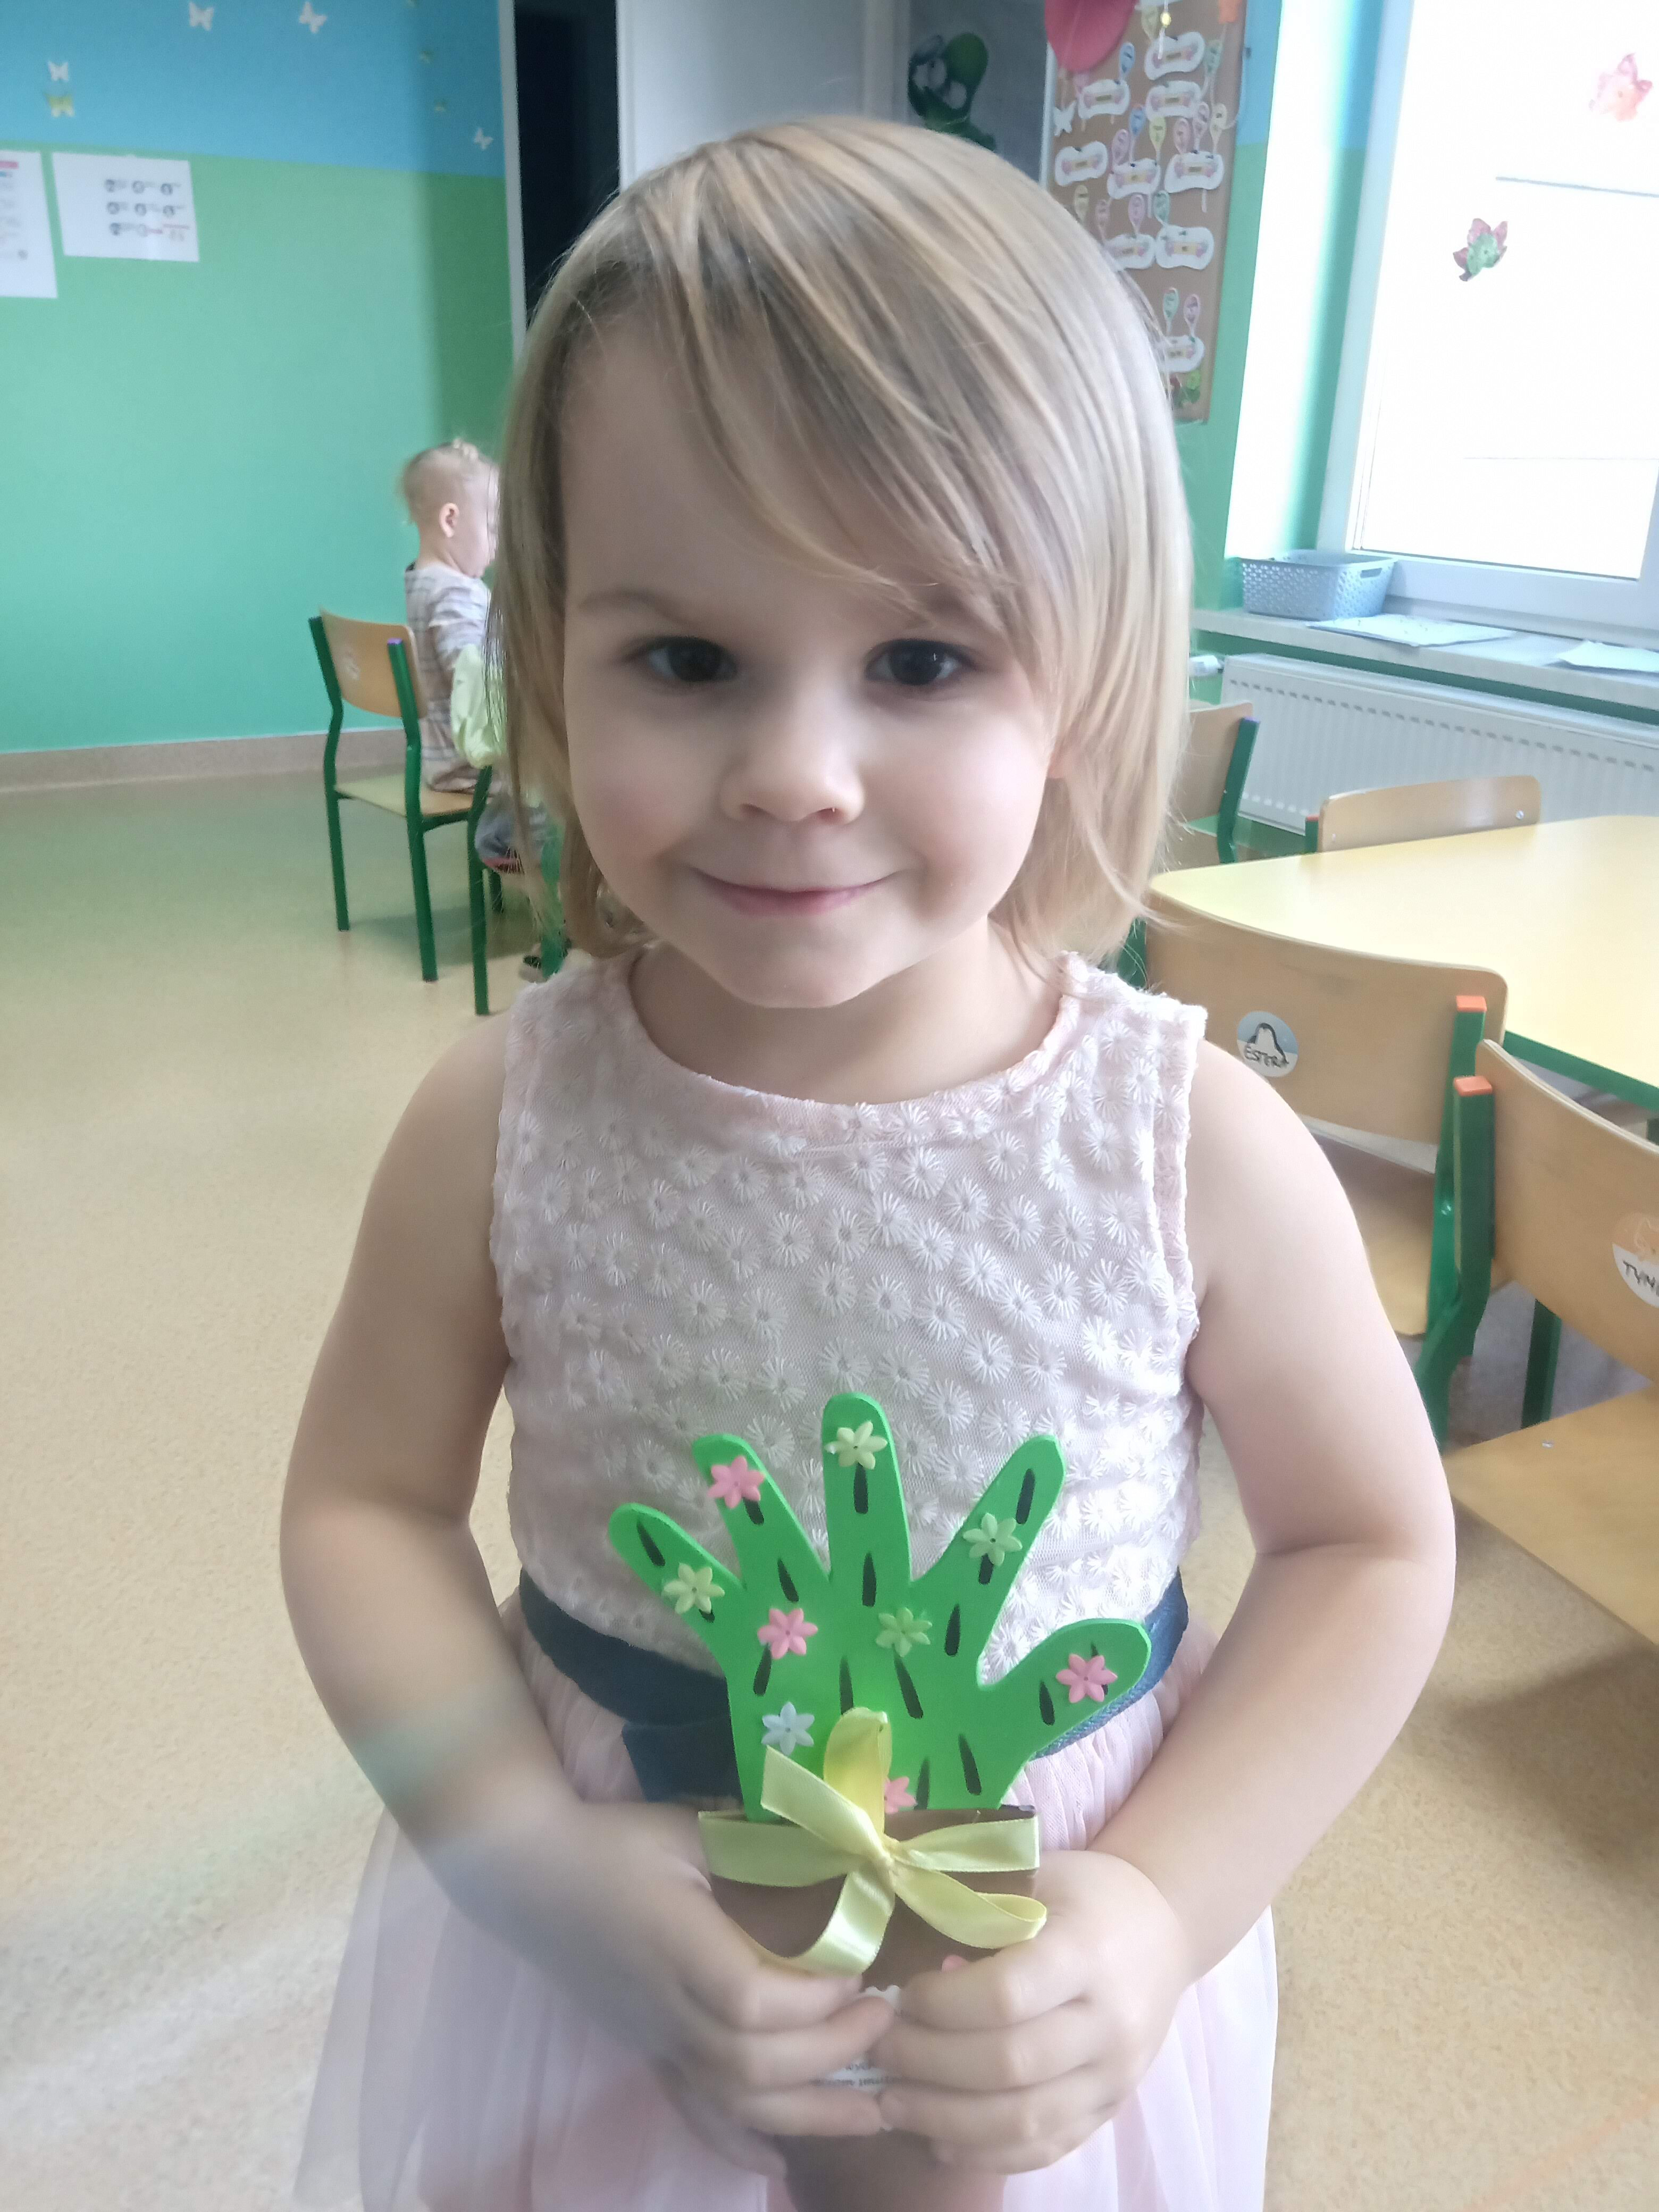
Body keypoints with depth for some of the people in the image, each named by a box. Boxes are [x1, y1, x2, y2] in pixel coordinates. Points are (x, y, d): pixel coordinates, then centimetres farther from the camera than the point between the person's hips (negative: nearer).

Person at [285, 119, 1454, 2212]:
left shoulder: (1200, 1148, -21)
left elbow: (1369, 1544, -7)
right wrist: (542, 1860, -18)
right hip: (597, 1940, 1)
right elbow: (367, 1504, -7)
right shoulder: (503, 1125, -19)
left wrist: (1159, 1910, -17)